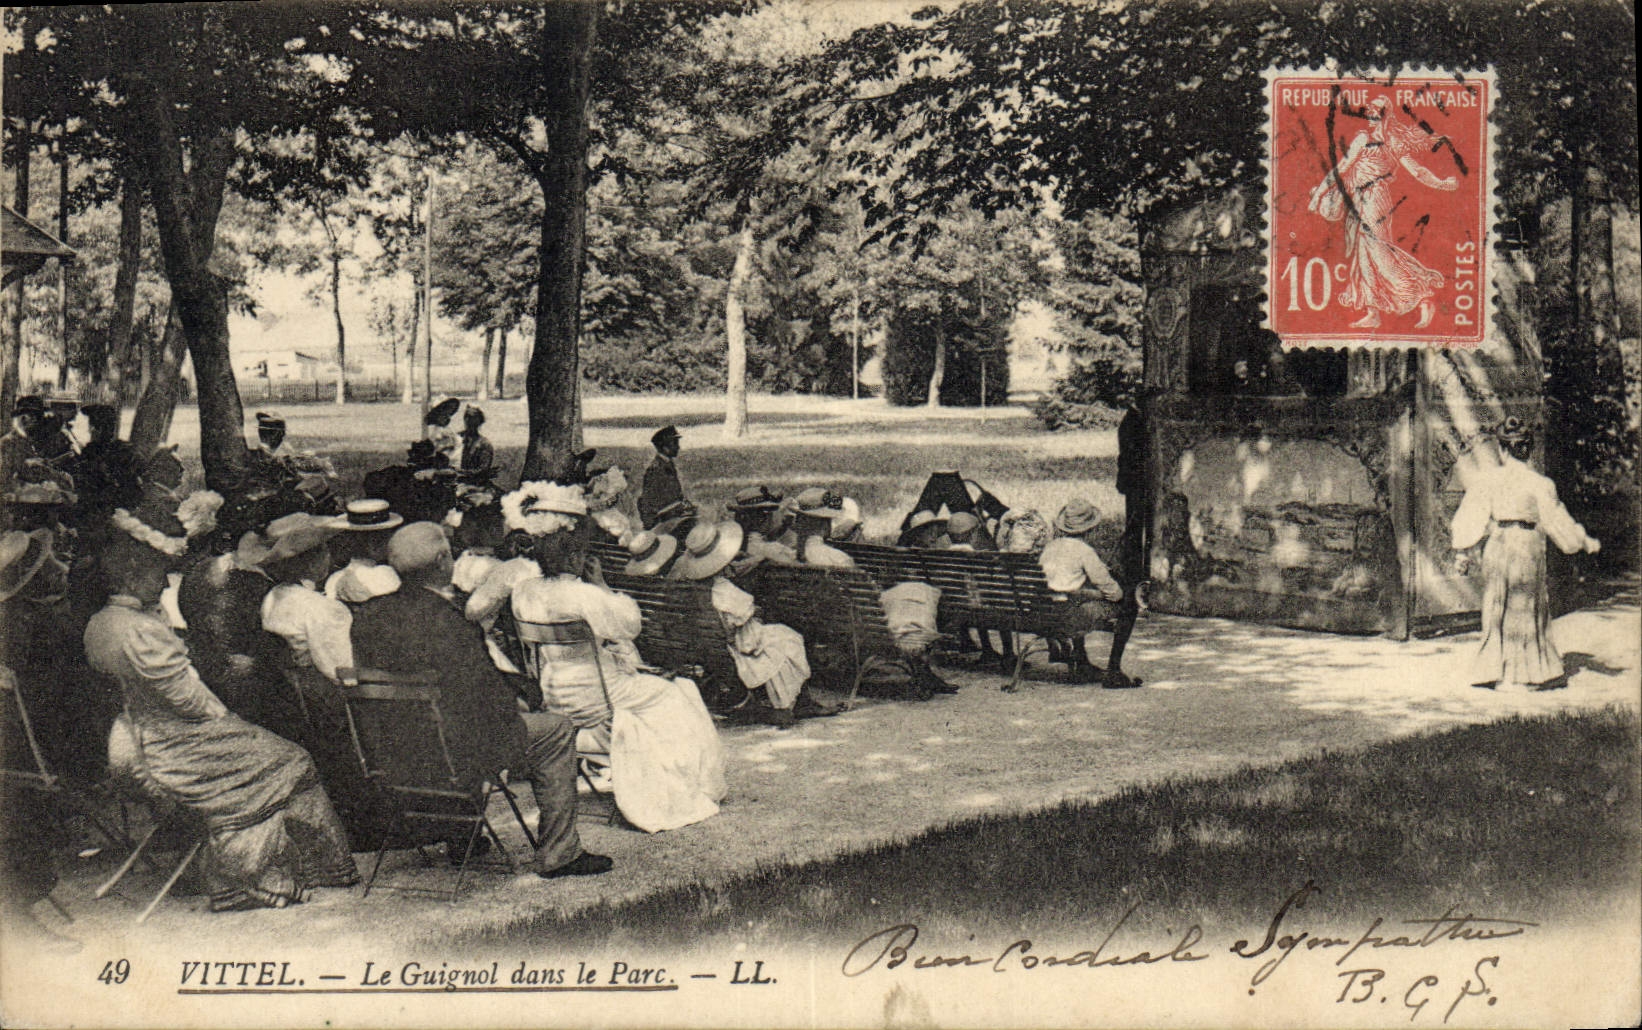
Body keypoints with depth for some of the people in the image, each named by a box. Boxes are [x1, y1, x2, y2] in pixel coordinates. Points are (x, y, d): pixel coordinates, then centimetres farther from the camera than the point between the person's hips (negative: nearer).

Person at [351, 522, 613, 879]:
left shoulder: (368, 615, -4)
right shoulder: (442, 620, -25)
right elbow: (490, 694, -20)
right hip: (452, 756, -8)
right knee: (557, 730, 9)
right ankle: (558, 854, 14)